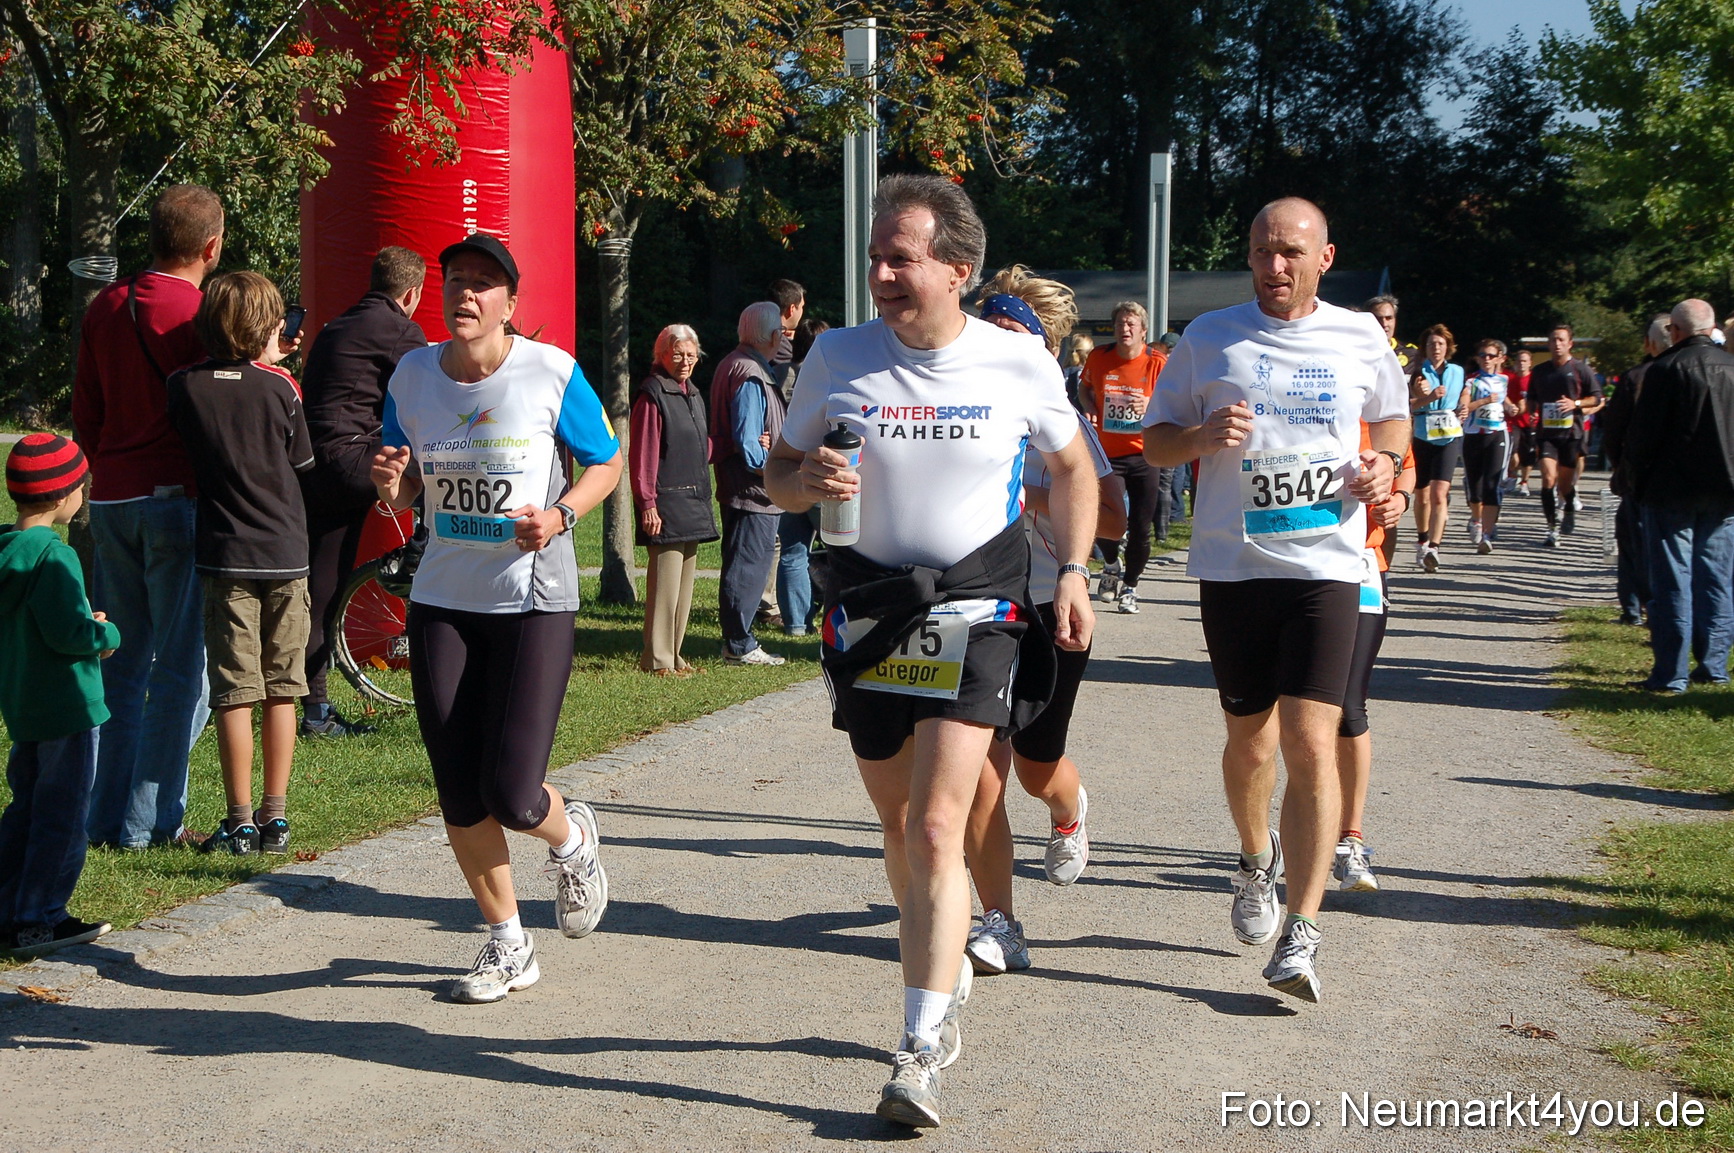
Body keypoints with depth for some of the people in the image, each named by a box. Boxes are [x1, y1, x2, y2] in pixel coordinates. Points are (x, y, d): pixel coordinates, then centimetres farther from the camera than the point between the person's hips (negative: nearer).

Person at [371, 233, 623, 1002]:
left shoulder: (551, 373, -8)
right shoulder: (413, 376, 3)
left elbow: (607, 463, 4)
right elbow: (403, 498, 12)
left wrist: (559, 515, -15)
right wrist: (390, 484, -12)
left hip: (534, 600, -4)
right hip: (443, 601, 4)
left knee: (513, 797, -11)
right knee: (459, 797, 4)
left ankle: (571, 838, 27)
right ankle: (508, 944, 24)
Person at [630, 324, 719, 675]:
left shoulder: (693, 394, 16)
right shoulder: (653, 394, -10)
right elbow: (643, 455, -14)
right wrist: (647, 503, -18)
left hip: (694, 502, 9)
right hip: (667, 503, -9)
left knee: (685, 581, 11)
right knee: (665, 582, -7)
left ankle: (674, 653, 19)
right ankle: (657, 659, -2)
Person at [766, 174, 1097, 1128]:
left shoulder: (1019, 362, -4)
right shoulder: (838, 357, -2)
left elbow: (1070, 466, 12)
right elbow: (779, 470, 9)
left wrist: (1072, 573, 1)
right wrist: (809, 481, -15)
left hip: (974, 612, -3)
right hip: (867, 610, 3)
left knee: (937, 828, -14)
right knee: (899, 827, 15)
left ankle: (922, 1047, -11)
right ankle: (946, 980, 39)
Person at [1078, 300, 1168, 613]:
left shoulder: (1158, 362, -6)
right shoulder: (1098, 358, 0)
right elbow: (1084, 386, 21)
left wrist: (1151, 405, -22)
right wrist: (1090, 409, 1)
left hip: (1144, 455, -1)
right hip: (1107, 453, 1)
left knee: (1140, 528, 1)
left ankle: (1130, 586, 23)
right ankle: (1111, 565, 26)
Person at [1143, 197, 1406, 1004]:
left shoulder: (1360, 339, 7)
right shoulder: (1209, 338, 4)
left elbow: (1393, 415, 24)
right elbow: (1155, 440, 9)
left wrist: (1386, 462, 2)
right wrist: (1204, 436, -13)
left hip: (1326, 566, -1)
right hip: (1232, 566, 1)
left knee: (1311, 745, -12)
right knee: (1249, 736, 13)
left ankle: (1303, 932, -10)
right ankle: (1256, 860, 43)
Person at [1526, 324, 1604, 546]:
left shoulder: (1581, 369, 1)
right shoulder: (1540, 371, 10)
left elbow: (1597, 398, 4)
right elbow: (1531, 399, 22)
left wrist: (1576, 404, -13)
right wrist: (1531, 408, 0)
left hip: (1571, 431, -1)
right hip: (1546, 431, 1)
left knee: (1565, 481, 8)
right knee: (1548, 478, -15)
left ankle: (1570, 509, 41)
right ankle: (1553, 528, -13)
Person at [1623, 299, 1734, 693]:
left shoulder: (1666, 368, -12)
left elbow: (1644, 431, -11)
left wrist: (1633, 470, 3)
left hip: (1672, 488, -5)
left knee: (1672, 582, -1)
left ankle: (1671, 672, 0)